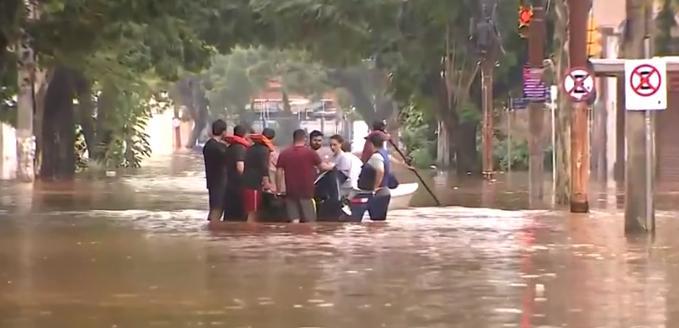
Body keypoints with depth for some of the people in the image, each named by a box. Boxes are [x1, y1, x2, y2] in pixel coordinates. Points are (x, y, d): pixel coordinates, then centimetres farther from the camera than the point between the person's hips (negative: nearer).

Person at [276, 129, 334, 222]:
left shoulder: (284, 154, 4)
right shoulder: (310, 152, -3)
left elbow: (279, 172, 2)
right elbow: (322, 167, 7)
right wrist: (331, 166, 28)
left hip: (291, 192, 3)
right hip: (306, 192, -3)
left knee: (294, 221, 3)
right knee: (309, 222, 3)